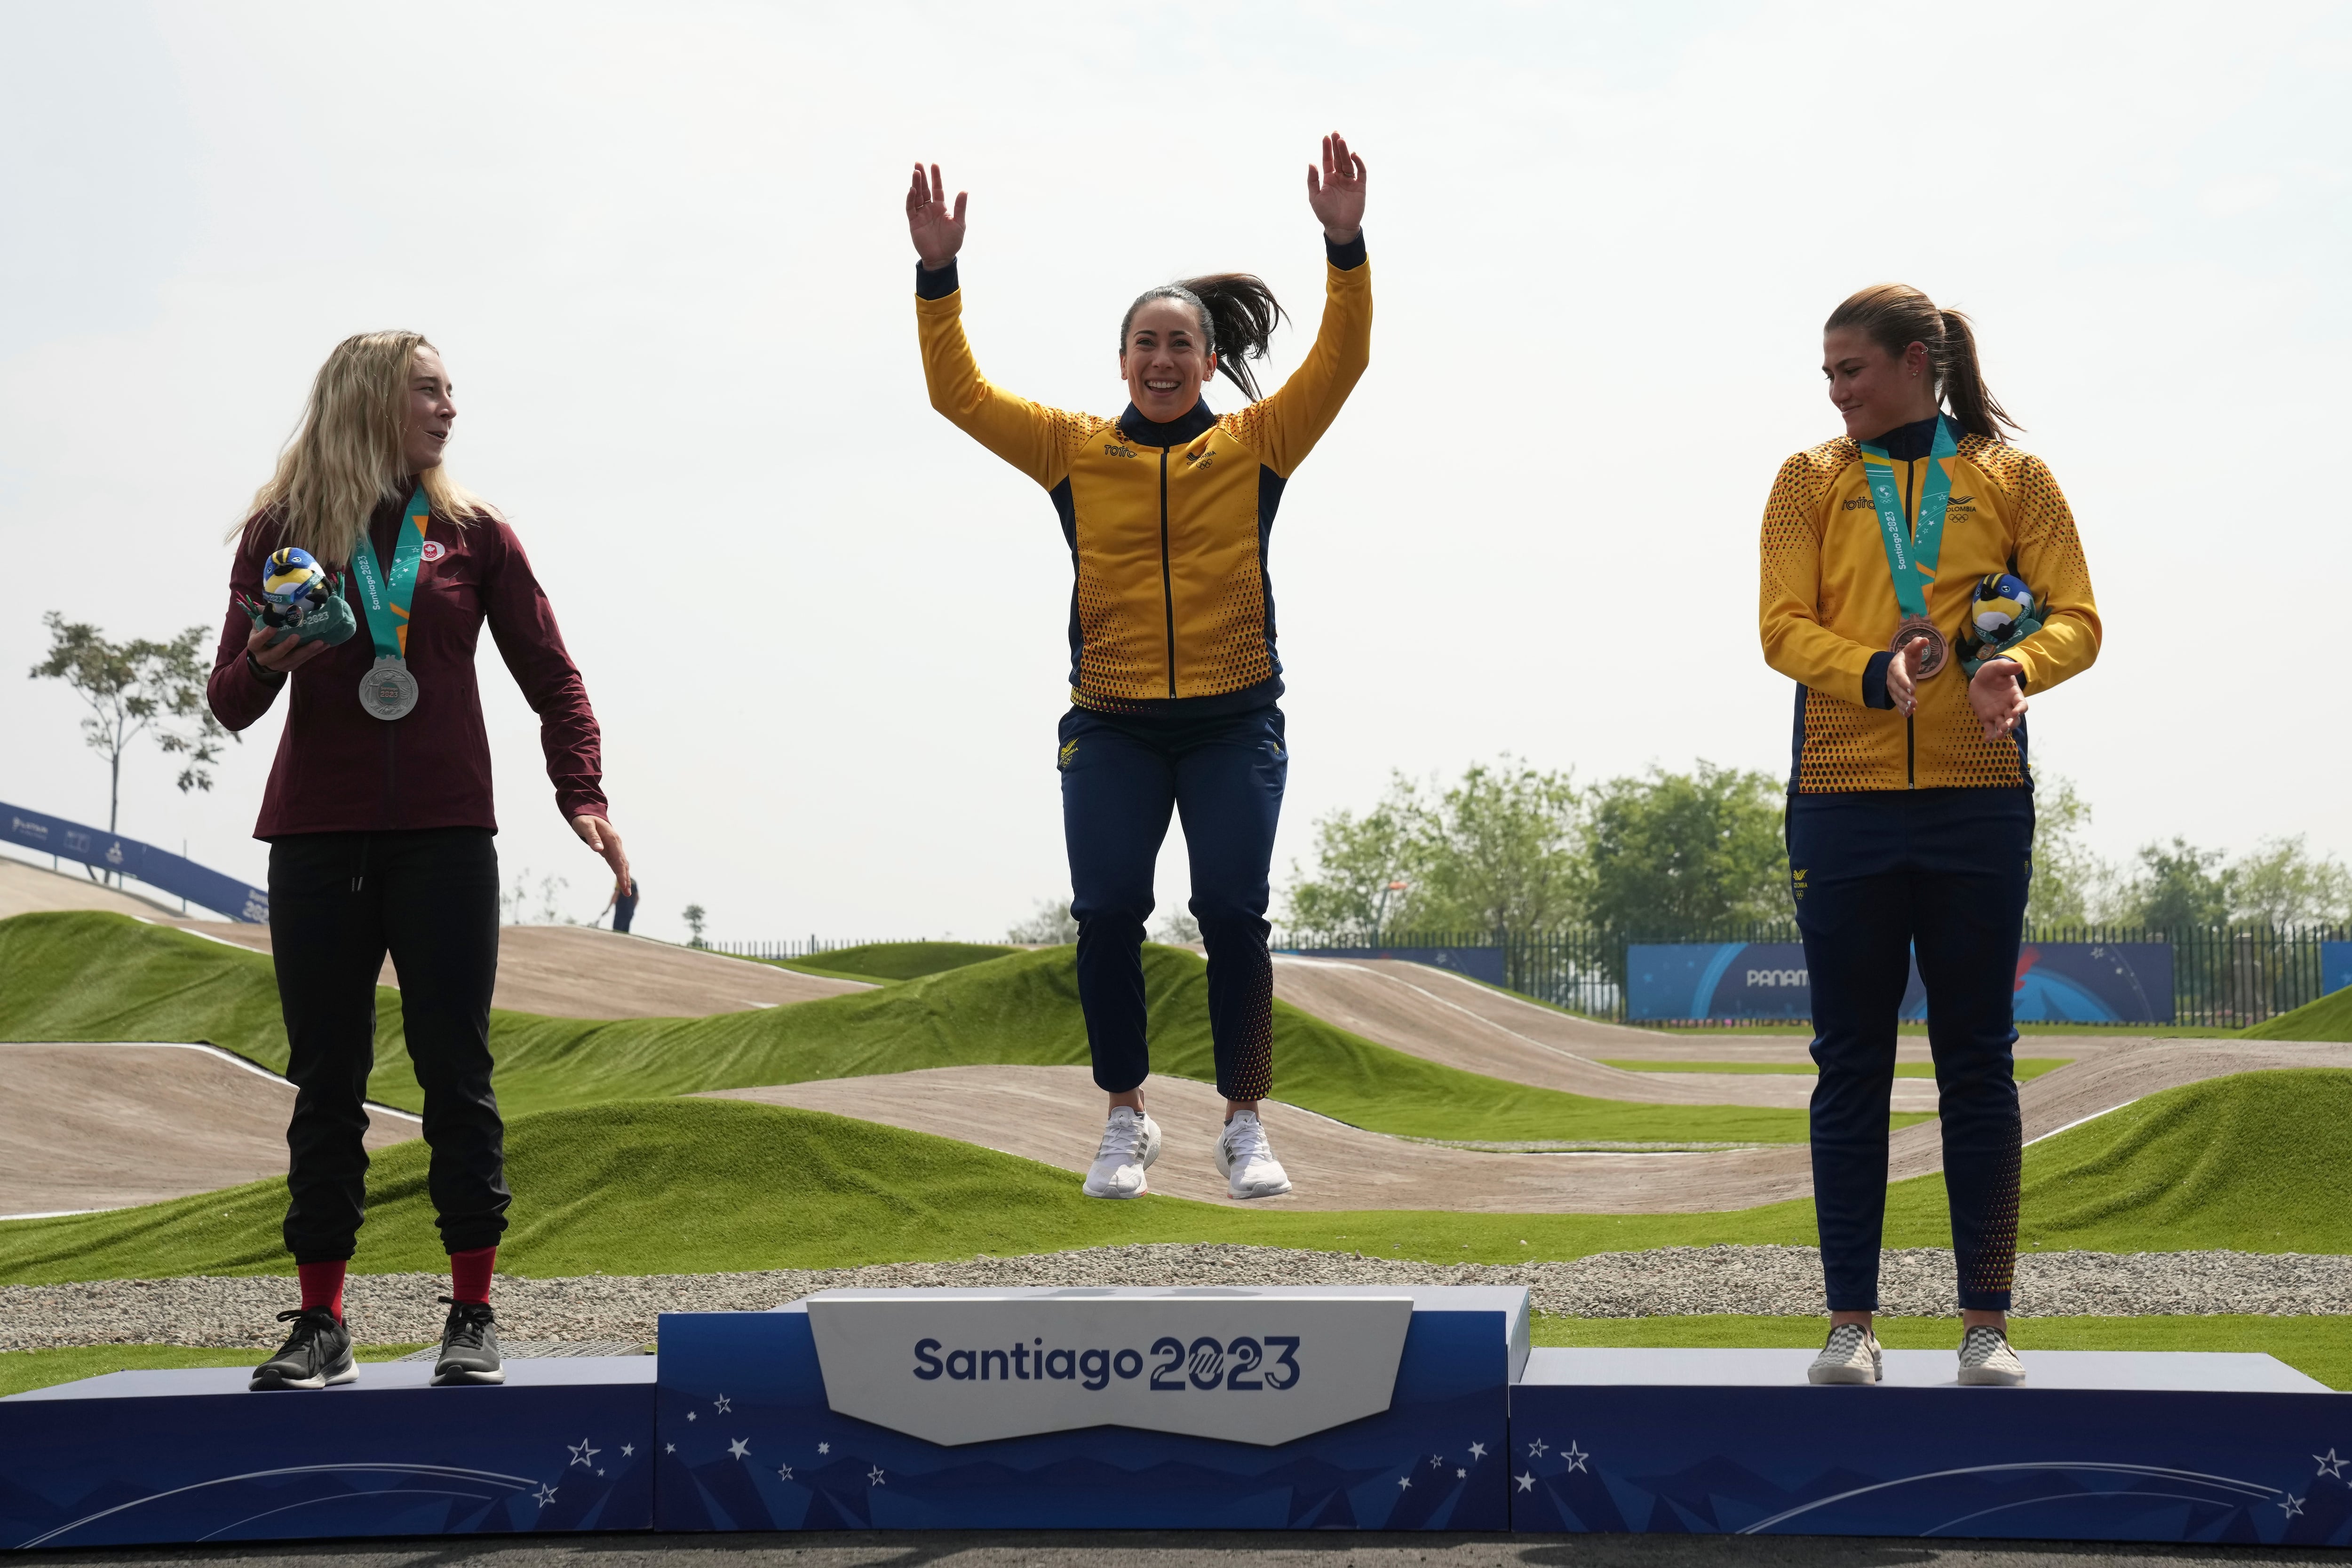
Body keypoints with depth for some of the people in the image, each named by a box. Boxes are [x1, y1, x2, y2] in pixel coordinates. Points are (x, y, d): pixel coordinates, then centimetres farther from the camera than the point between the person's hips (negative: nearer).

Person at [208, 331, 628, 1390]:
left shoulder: (472, 531, 8)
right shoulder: (282, 530, 5)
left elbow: (551, 678, 8)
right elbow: (232, 705, 5)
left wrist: (583, 798, -6)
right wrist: (262, 662, -18)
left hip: (446, 836, 0)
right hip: (316, 839, 0)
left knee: (456, 1072, -2)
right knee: (326, 1080, 3)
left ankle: (472, 1319, 3)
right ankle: (320, 1324, 7)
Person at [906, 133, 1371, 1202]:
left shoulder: (1256, 445, 4)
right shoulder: (1073, 451, 7)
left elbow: (1341, 360, -4)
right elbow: (959, 393, 4)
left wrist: (1344, 245, -15)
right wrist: (937, 274, -5)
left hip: (1233, 722, -1)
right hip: (1111, 727, 1)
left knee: (1233, 915, -5)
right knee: (1106, 914, -5)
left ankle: (1244, 1125, 6)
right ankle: (1125, 1121, 9)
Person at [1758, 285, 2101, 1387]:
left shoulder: (2013, 479, 8)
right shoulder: (1811, 481, 9)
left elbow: (2076, 620, 2)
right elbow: (1784, 628, -1)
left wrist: (2017, 668, -20)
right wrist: (1877, 673, -21)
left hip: (1977, 798, 0)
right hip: (1843, 798, 1)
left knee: (1977, 1060, 2)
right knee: (1851, 1061, 2)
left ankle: (1987, 1323, 7)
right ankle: (1850, 1321, 6)